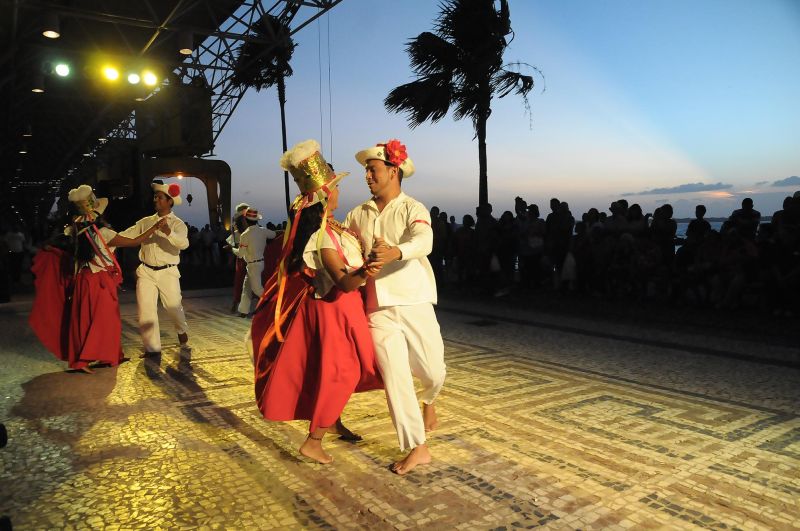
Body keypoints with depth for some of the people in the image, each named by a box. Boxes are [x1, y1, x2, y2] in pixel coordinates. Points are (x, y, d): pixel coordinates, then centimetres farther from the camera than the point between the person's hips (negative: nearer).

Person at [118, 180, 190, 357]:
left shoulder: (178, 224, -2)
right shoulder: (145, 222, 11)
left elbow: (184, 243, -22)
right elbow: (125, 236, 7)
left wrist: (169, 232, -40)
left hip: (168, 272, -3)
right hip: (146, 271, 3)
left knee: (174, 307, 2)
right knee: (145, 309, -2)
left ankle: (182, 331, 35)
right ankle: (152, 348, 8)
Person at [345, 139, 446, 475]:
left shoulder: (412, 208, -5)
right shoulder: (359, 214, 11)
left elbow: (424, 241, -25)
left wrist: (395, 252, -44)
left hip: (414, 302, -3)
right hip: (378, 307, 3)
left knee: (432, 371, 2)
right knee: (394, 377, -3)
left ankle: (428, 400, 41)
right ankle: (417, 448, 9)